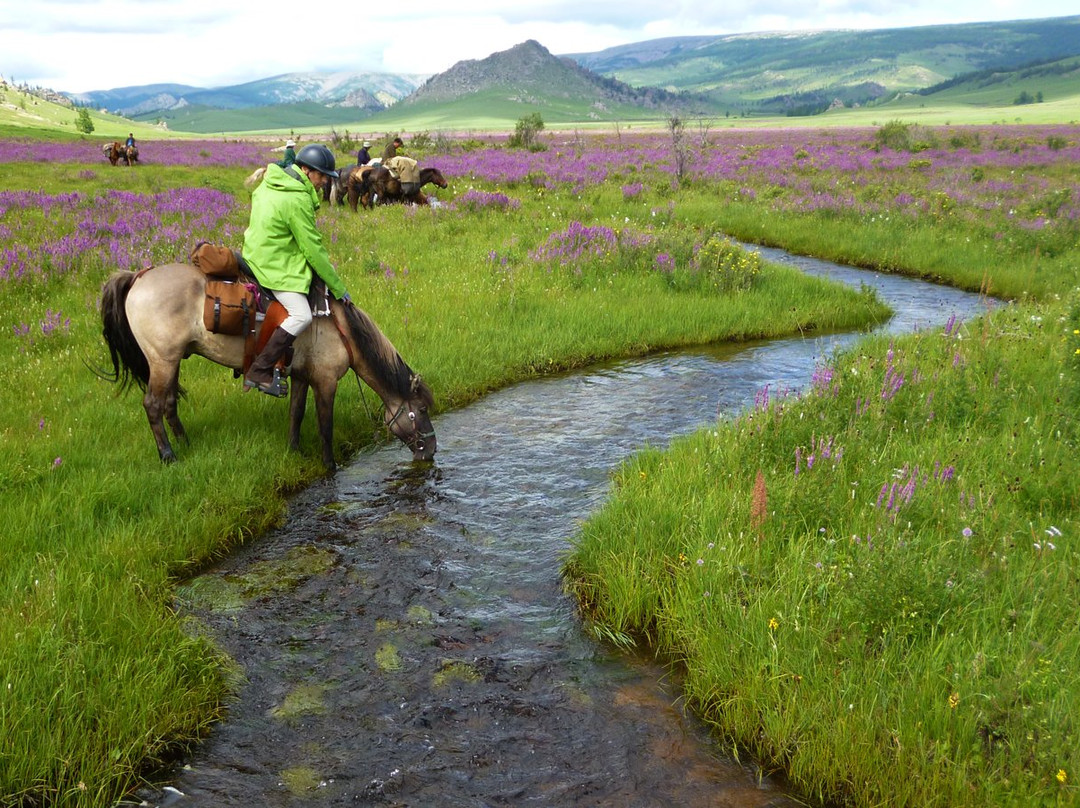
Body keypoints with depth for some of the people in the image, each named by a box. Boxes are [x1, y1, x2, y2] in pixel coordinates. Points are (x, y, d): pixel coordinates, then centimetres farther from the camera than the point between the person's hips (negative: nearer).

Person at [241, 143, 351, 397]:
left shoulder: (270, 184, 11)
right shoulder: (298, 200, -20)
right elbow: (313, 249, -18)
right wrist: (338, 289, -10)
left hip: (258, 255, 11)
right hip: (275, 267, -11)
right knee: (301, 315, -20)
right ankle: (259, 372, -19)